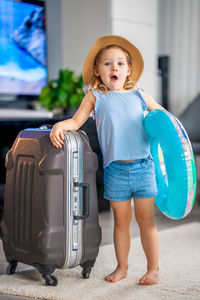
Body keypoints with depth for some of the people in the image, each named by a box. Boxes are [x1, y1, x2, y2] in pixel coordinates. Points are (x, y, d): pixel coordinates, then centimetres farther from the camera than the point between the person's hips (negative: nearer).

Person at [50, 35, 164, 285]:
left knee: (145, 219, 3)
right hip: (115, 169, 0)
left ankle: (153, 269, 16)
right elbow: (76, 121, 2)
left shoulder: (140, 96, 10)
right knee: (121, 220, 10)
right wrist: (59, 125, -17)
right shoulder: (95, 96, 6)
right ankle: (122, 267, 26)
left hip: (143, 166, 0)